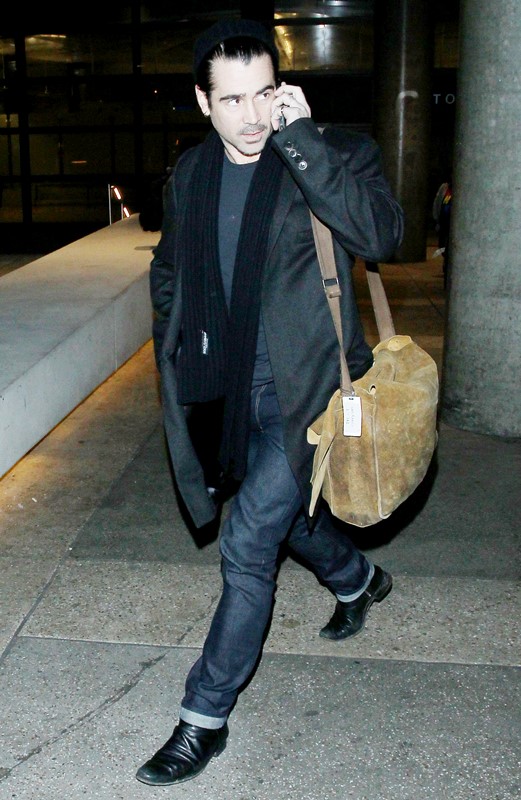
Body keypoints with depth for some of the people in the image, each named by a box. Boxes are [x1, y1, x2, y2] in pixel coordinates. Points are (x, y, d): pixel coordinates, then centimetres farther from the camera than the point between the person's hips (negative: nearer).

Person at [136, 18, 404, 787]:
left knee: (248, 544, -7)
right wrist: (177, 356, 12)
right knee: (286, 511, 24)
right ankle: (359, 579, 56)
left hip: (303, 387, -6)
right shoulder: (191, 173, 4)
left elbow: (379, 233, -30)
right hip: (238, 387, 6)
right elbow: (169, 270, 19)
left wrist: (301, 140, -30)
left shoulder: (336, 152, -11)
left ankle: (206, 717, 10)